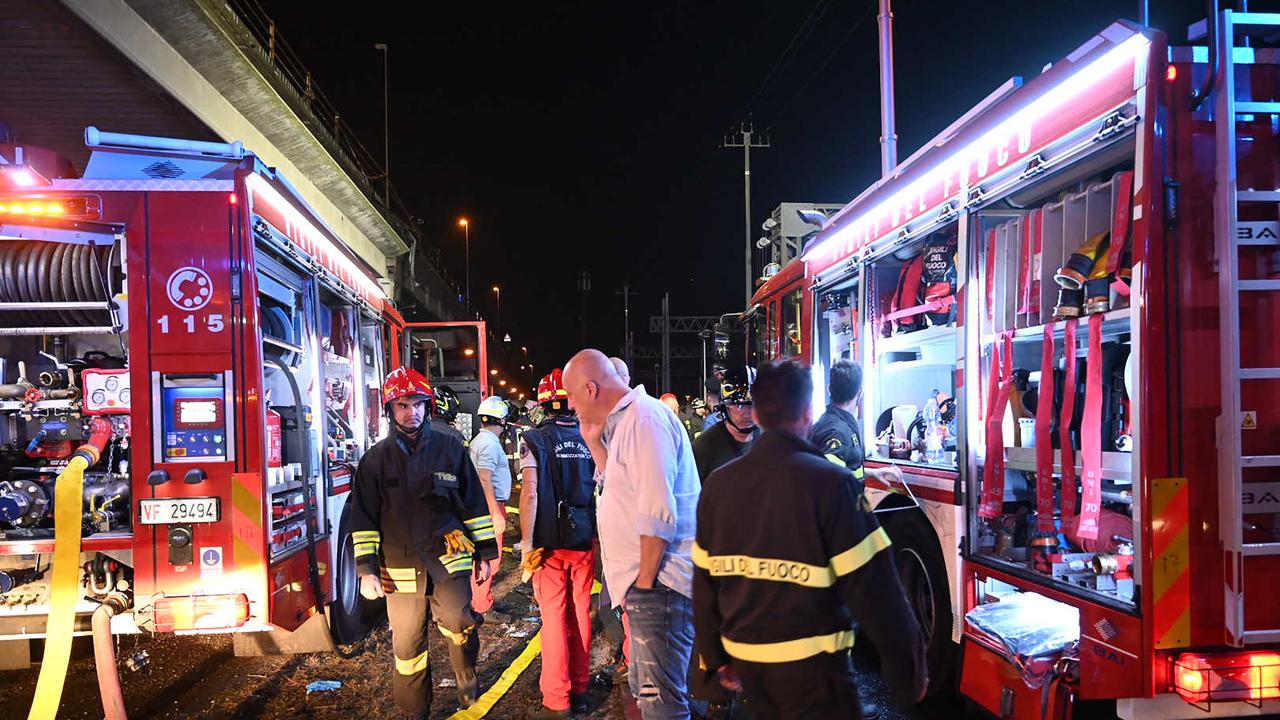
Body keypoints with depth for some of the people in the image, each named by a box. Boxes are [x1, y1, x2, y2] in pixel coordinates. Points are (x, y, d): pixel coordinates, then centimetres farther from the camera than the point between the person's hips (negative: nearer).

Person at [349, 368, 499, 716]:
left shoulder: (449, 448, 3)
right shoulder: (376, 459, 5)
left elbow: (474, 505, 6)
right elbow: (364, 519, 5)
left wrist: (484, 553, 4)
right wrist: (367, 570, -1)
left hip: (450, 561, -1)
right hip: (401, 568, 2)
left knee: (459, 627, -13)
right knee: (407, 645, 9)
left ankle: (467, 682, 16)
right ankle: (415, 710, 27)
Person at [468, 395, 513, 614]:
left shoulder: (479, 440, 15)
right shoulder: (489, 443, -17)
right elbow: (485, 481, -23)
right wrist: (496, 513, -23)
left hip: (487, 506, 11)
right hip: (491, 506, -11)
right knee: (490, 557, -5)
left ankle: (482, 600, 28)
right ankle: (481, 606, 1)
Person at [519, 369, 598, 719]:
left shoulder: (535, 439, -7)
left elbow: (530, 493, -13)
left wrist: (526, 543, -9)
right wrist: (599, 535, 14)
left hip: (550, 542, -3)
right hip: (585, 540, 3)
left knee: (554, 618, 3)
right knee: (581, 614, 12)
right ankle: (580, 691, 22)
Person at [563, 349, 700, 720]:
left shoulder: (645, 420, -18)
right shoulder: (626, 420, 15)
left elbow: (657, 515, -24)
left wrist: (646, 579, -17)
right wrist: (594, 441, 13)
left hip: (658, 582, -11)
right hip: (645, 578, 11)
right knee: (645, 687, 21)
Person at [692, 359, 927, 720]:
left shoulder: (719, 483, 0)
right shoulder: (829, 481, -16)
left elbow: (705, 582, 7)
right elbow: (871, 586, -16)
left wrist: (716, 657, 18)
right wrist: (909, 667, -6)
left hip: (745, 659, 6)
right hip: (810, 663, -6)